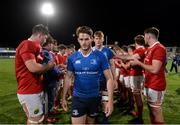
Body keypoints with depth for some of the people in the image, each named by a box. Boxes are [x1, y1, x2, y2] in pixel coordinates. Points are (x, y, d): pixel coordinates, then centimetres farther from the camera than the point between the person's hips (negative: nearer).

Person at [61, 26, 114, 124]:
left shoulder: (100, 56, -9)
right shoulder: (72, 57, -4)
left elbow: (109, 78, -9)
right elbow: (68, 78, 4)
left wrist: (110, 100, -15)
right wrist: (64, 97, 3)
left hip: (94, 98, 0)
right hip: (78, 98, 0)